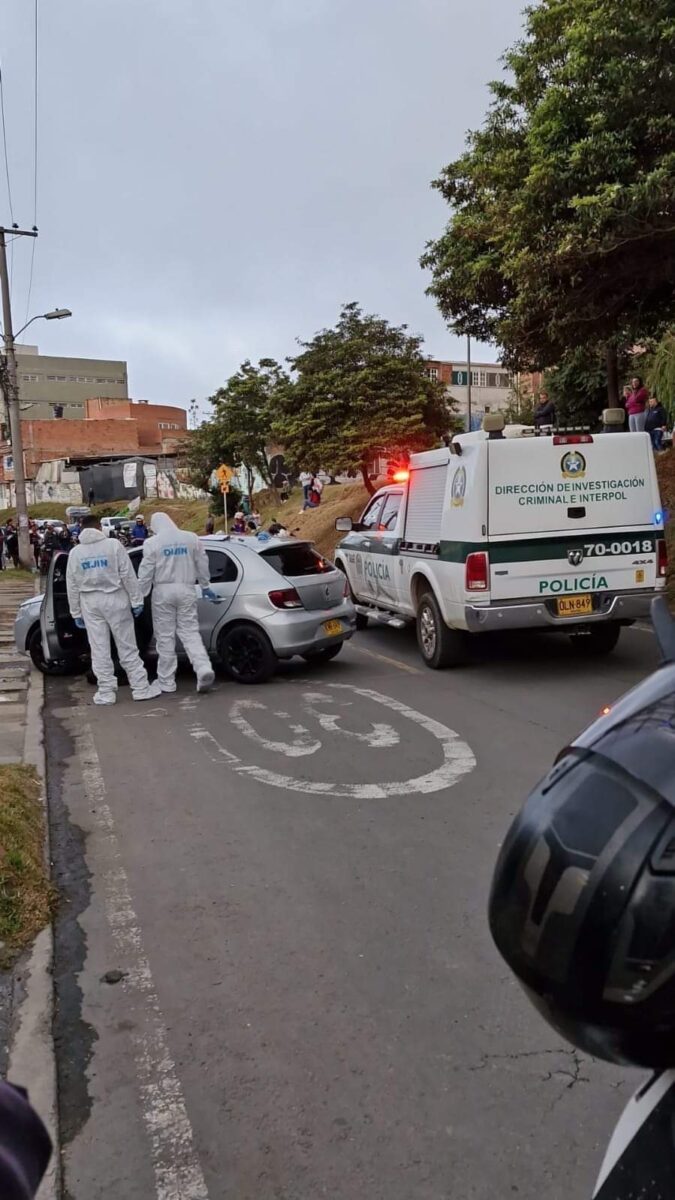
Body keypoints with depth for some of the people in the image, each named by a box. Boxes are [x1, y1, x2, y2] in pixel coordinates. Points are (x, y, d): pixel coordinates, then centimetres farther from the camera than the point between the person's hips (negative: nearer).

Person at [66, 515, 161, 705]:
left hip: (90, 603, 2)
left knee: (99, 650, 6)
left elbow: (72, 586, 6)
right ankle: (141, 688, 7)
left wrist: (76, 612, 12)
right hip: (114, 599, -2)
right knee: (127, 647, 4)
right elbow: (128, 576, -7)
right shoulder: (113, 545, -6)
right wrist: (136, 600, -2)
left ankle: (106, 692, 8)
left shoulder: (75, 553, 3)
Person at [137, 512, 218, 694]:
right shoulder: (191, 538, 5)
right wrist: (205, 587, 22)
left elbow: (145, 573, -5)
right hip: (186, 590, 3)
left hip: (163, 591, -3)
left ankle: (166, 682, 10)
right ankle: (204, 669, -14)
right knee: (190, 633, 6)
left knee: (165, 637, 5)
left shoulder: (152, 543, -5)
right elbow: (202, 564, 11)